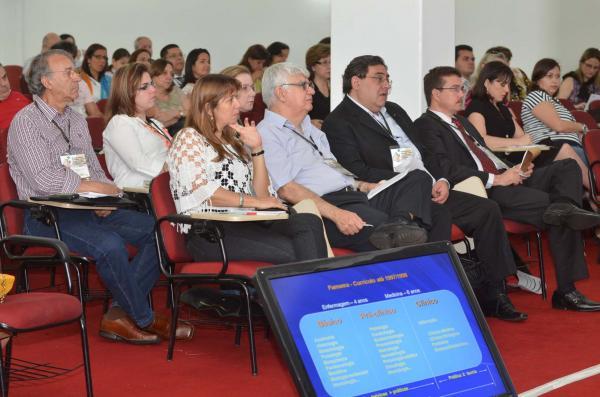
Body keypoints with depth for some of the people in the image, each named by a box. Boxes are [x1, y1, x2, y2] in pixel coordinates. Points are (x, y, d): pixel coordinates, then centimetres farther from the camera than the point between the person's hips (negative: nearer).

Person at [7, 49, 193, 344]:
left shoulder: (77, 121, 17)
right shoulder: (26, 122, -8)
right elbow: (44, 181, -19)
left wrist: (101, 199, -4)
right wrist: (96, 187, -10)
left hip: (86, 208, 8)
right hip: (46, 214, -8)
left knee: (157, 231, -9)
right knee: (109, 243, -33)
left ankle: (119, 315, -10)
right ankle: (145, 320, -12)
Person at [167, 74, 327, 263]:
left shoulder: (234, 141, 26)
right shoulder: (188, 138, 5)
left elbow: (261, 193, 19)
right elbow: (203, 191, -12)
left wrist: (257, 149, 10)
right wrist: (254, 202, -15)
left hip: (246, 223, 7)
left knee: (310, 222, -24)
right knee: (291, 251, -29)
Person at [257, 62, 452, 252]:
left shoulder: (309, 128, 28)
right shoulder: (267, 134, -3)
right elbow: (286, 188, -15)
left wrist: (366, 186, 12)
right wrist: (336, 214, -24)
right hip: (322, 207, -10)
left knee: (418, 178, -10)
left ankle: (399, 223, -33)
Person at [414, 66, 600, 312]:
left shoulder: (462, 121, 28)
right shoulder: (425, 126, -3)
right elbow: (445, 170, -16)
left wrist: (512, 170, 5)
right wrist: (495, 179, -18)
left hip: (504, 179, 9)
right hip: (482, 191, -9)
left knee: (568, 167, -10)